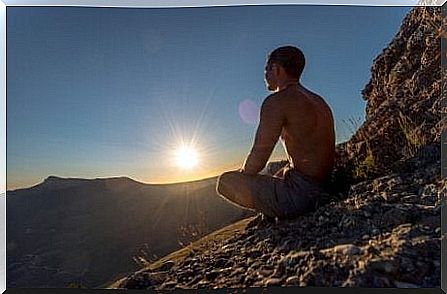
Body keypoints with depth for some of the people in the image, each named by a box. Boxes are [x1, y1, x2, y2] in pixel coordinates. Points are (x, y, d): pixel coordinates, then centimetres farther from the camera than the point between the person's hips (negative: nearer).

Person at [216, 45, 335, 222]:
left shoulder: (277, 101, -13)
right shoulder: (319, 101, 15)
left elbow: (258, 158, -15)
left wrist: (241, 175, 5)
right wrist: (281, 174, 24)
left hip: (301, 193, -9)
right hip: (323, 190, 10)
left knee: (225, 181, -5)